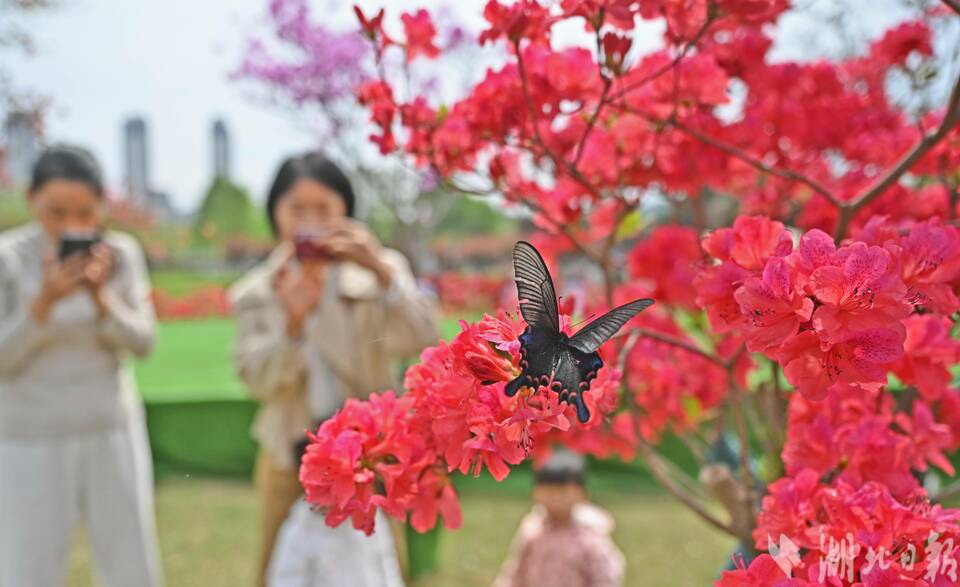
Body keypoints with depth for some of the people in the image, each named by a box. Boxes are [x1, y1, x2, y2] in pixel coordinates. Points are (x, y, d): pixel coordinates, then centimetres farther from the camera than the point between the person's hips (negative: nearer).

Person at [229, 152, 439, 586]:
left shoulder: (379, 272, -2)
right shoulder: (258, 293, 2)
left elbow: (420, 340, -18)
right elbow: (257, 379, -10)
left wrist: (381, 270, -29)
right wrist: (293, 320, -25)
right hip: (289, 463, 2)